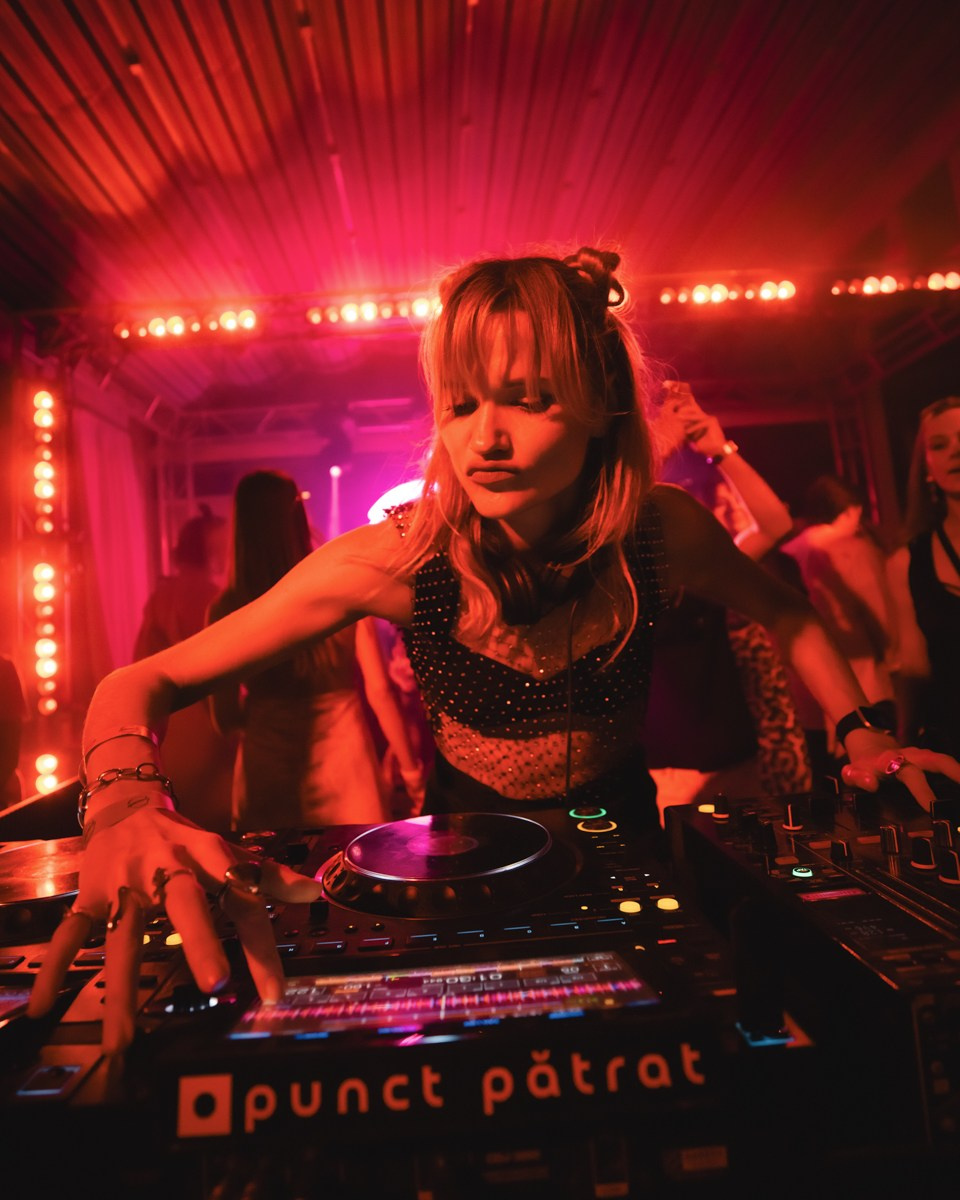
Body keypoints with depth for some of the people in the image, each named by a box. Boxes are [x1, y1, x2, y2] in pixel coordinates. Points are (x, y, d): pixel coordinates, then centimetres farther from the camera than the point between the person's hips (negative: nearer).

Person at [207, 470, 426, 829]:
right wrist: (411, 770, 2)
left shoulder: (225, 609, -11)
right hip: (342, 763, 0)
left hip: (265, 772, 1)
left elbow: (225, 718, -4)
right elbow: (379, 690, -10)